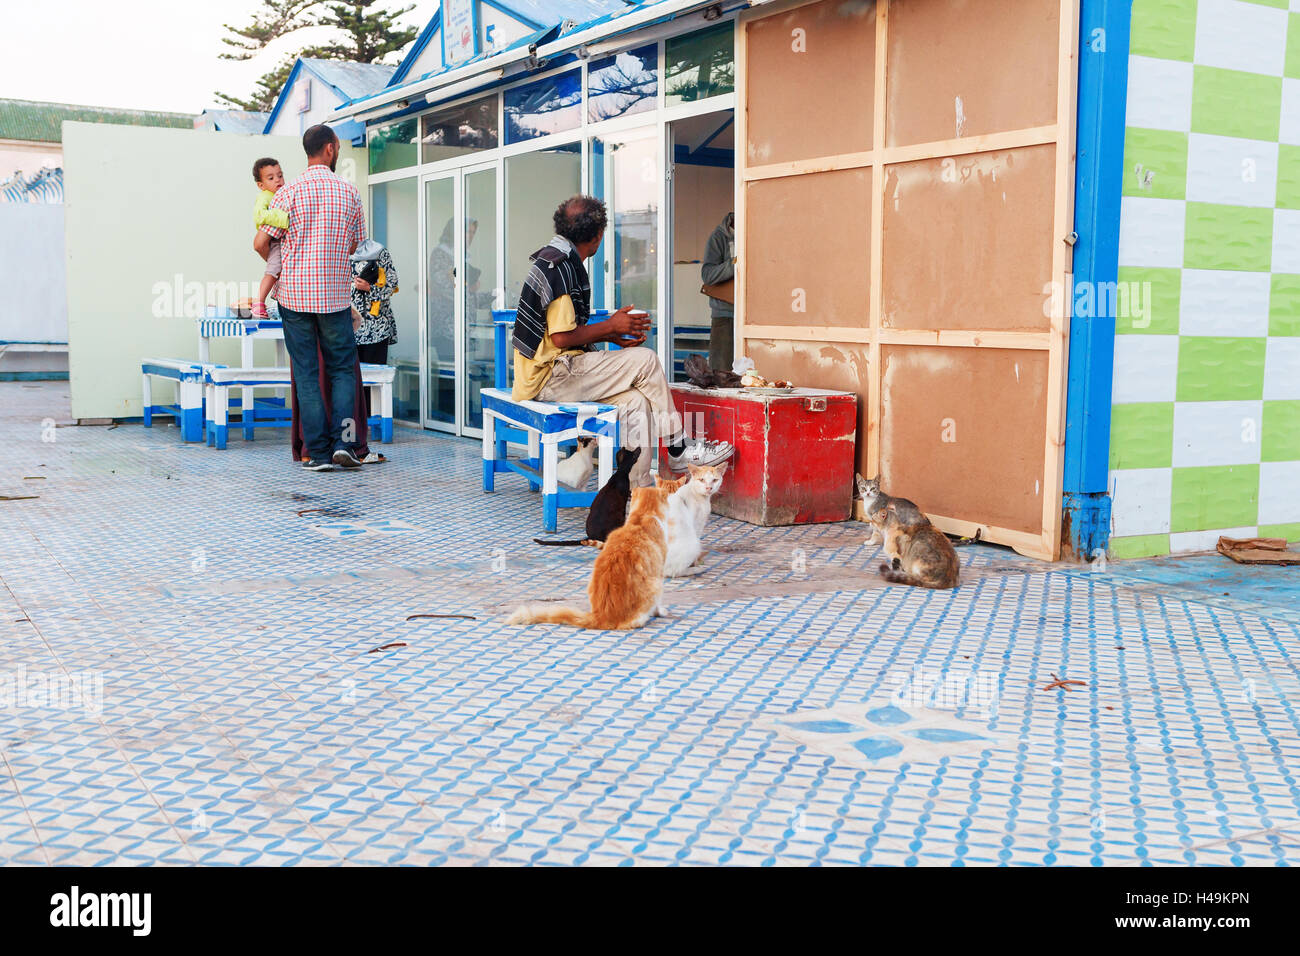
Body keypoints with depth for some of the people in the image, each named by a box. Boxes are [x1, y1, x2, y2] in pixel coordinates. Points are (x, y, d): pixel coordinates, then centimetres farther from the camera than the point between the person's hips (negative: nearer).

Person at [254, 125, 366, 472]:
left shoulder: (289, 193, -4)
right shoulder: (349, 191, 0)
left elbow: (261, 243, -6)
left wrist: (280, 264, 14)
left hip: (295, 295, 0)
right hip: (335, 296, 1)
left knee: (306, 374, 4)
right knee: (342, 370, 12)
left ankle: (319, 453, 4)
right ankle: (343, 440, -3)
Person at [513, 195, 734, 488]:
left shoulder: (556, 259, 17)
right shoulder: (560, 266, -15)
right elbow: (562, 337, -20)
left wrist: (612, 336, 8)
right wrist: (611, 326, -6)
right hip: (549, 378, -10)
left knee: (635, 401, -6)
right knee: (645, 360, -12)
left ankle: (639, 488, -11)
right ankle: (678, 450, -1)